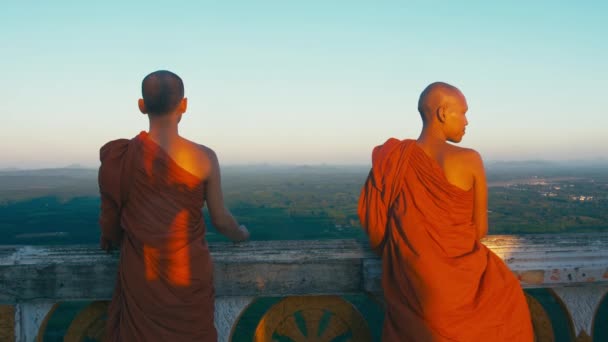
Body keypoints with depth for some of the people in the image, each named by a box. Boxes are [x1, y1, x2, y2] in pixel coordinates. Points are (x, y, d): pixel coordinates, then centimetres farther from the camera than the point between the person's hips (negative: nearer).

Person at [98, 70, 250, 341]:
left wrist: (112, 240, 25)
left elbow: (111, 216, 2)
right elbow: (220, 221, -4)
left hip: (142, 275, 1)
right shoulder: (204, 158, -14)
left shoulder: (120, 156, -11)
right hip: (190, 274, -1)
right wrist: (240, 234, 19)